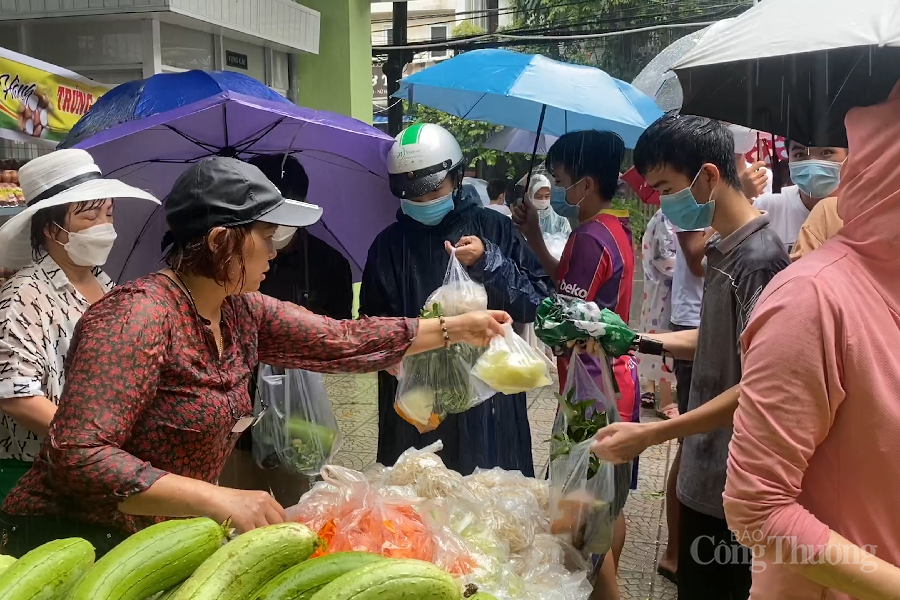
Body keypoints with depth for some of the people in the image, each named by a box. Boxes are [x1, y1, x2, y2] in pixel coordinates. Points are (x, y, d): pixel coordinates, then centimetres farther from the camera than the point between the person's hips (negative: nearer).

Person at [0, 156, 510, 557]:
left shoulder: (243, 311, 1)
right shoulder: (138, 316, -24)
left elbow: (341, 341, 7)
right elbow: (79, 456, -29)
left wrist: (456, 329, 8)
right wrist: (217, 499, -34)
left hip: (167, 540, 8)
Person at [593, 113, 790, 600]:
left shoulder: (758, 258, -22)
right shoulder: (723, 248, 6)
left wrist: (649, 434, -26)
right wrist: (642, 341, 5)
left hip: (729, 486, -8)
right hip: (707, 472, 8)